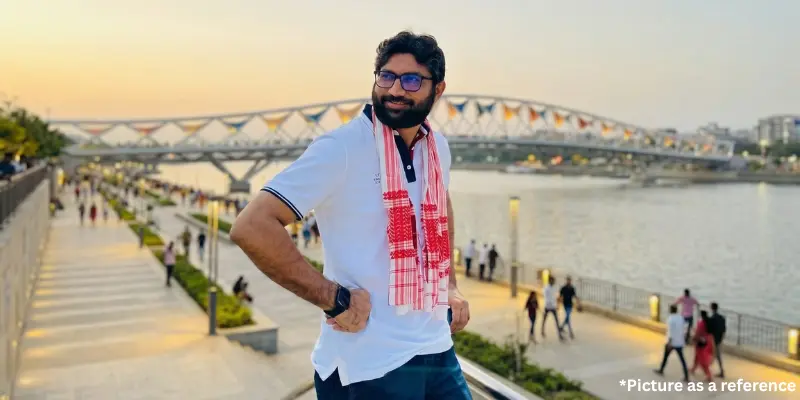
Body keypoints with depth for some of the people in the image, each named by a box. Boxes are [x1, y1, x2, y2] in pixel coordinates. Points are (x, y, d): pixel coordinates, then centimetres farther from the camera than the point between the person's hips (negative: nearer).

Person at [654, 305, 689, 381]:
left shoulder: (670, 318, -15)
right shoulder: (681, 318, 4)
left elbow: (670, 331, -19)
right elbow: (682, 330, 13)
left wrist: (669, 342, -18)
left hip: (672, 342, -5)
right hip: (680, 342, 5)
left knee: (665, 356, 15)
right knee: (682, 359, 4)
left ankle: (661, 370, 32)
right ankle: (686, 377, -2)